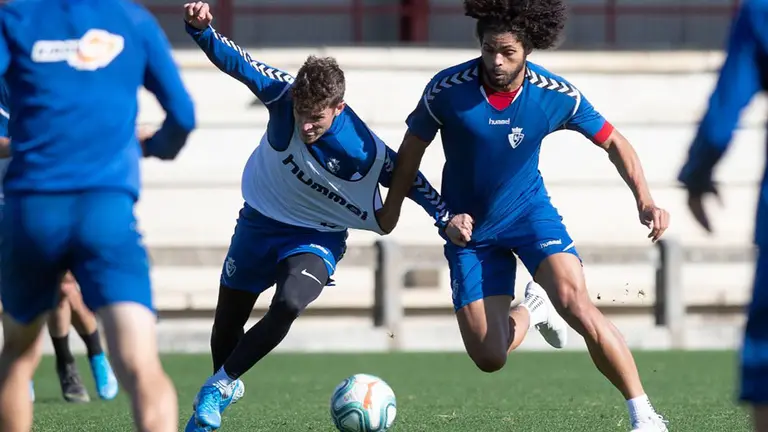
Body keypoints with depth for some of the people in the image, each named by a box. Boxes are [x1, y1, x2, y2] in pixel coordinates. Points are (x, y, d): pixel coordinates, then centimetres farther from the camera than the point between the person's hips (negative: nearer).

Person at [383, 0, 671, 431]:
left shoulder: (557, 95, -17)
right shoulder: (447, 89, -19)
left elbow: (613, 141, -4)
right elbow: (413, 148, -3)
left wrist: (645, 201, -16)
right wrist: (390, 213, -3)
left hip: (529, 210, -1)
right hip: (469, 228, 1)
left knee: (576, 305, -28)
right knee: (489, 358, -3)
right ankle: (530, 312, 36)